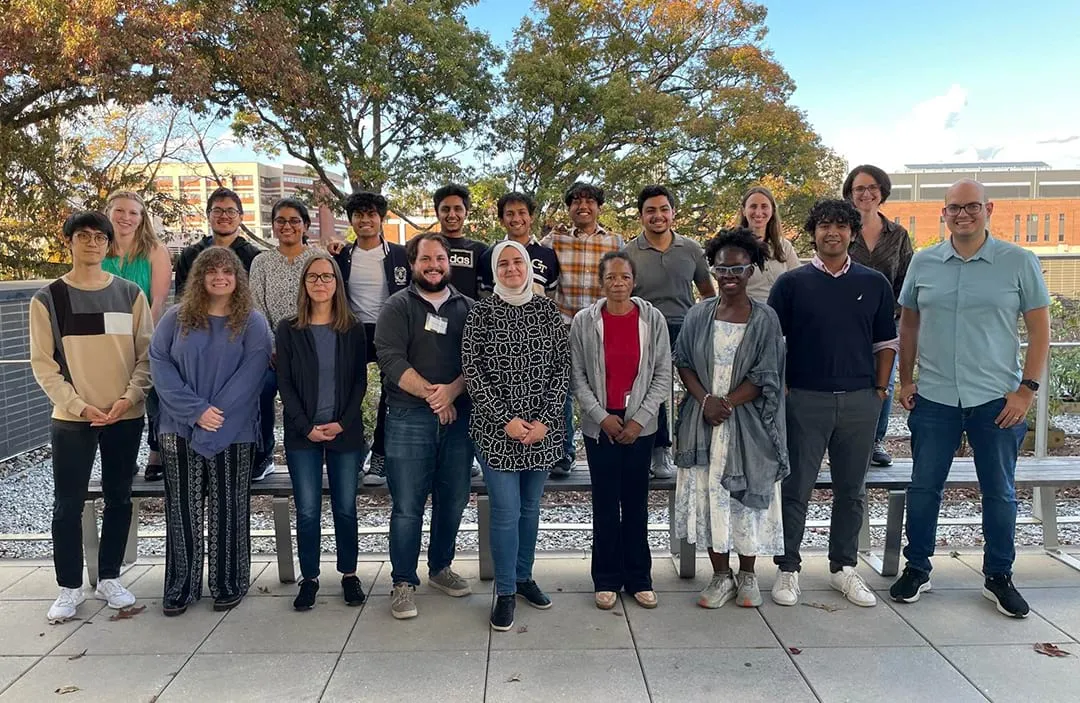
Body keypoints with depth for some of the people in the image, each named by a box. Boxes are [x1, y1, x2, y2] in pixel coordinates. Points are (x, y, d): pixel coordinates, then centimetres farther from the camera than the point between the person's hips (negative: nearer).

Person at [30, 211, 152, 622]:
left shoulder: (130, 294, 3)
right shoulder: (47, 299, 0)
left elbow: (147, 353, 2)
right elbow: (42, 363, -2)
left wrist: (129, 397, -12)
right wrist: (80, 406, -13)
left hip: (126, 416, 2)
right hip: (71, 419, -1)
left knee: (118, 499, 9)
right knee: (68, 504, 3)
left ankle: (109, 579, 24)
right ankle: (70, 588, 17)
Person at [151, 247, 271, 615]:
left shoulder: (253, 323, 0)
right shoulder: (177, 318, 5)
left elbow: (249, 376, -7)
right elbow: (159, 362, -2)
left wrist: (215, 415, -16)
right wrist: (195, 410, -13)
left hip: (233, 433, -1)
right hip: (180, 429, 2)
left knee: (228, 510, 6)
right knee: (182, 510, 7)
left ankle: (229, 586, 18)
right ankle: (181, 587, 19)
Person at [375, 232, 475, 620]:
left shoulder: (467, 308, 12)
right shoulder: (398, 307, 3)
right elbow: (391, 359, -9)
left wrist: (451, 390, -16)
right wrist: (430, 394, -15)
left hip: (458, 416, 3)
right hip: (408, 418, -3)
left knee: (453, 500, 11)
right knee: (407, 506, -1)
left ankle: (441, 567, 30)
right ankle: (404, 582, 12)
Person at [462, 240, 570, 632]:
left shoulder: (547, 310, 4)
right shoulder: (482, 313, -2)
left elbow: (562, 366, 1)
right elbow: (472, 370, -6)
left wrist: (546, 419, -8)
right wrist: (506, 420, -13)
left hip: (542, 428, 3)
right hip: (497, 429, -2)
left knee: (530, 507, 14)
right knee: (506, 510, -3)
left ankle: (524, 577, 32)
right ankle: (505, 592, 14)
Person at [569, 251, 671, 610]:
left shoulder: (653, 319, -2)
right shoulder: (584, 321, -3)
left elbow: (663, 375, -1)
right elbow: (577, 376, -1)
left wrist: (639, 419, -7)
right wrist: (602, 416, -9)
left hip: (639, 425, 1)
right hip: (600, 425, 0)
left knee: (636, 502, 8)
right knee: (605, 503, 6)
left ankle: (638, 578, 21)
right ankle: (607, 580, 18)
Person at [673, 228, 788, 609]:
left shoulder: (765, 318, -4)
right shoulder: (699, 314, 3)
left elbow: (765, 376, -7)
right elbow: (683, 362, 4)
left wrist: (727, 403, -16)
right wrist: (705, 400, -12)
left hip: (748, 424, -2)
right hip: (703, 420, 2)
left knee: (748, 495, 7)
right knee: (708, 494, 6)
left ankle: (747, 574, 26)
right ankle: (721, 575, 21)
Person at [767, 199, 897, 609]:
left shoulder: (874, 284, 9)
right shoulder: (792, 283, 2)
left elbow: (886, 342, 13)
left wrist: (880, 388, 4)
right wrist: (780, 387, -5)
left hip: (859, 401, 3)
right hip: (805, 399, -2)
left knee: (851, 490, 11)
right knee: (796, 488, 2)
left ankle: (844, 567, 25)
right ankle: (788, 568, 14)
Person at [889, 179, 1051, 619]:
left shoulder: (1019, 263, -3)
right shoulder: (923, 263, 3)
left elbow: (1040, 328, -1)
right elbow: (908, 323, 11)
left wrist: (1027, 389, -7)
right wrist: (906, 379, 6)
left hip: (997, 400, -1)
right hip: (933, 399, 2)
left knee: (999, 493, 11)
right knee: (923, 488, 8)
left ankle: (999, 578, 28)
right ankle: (916, 569, 24)